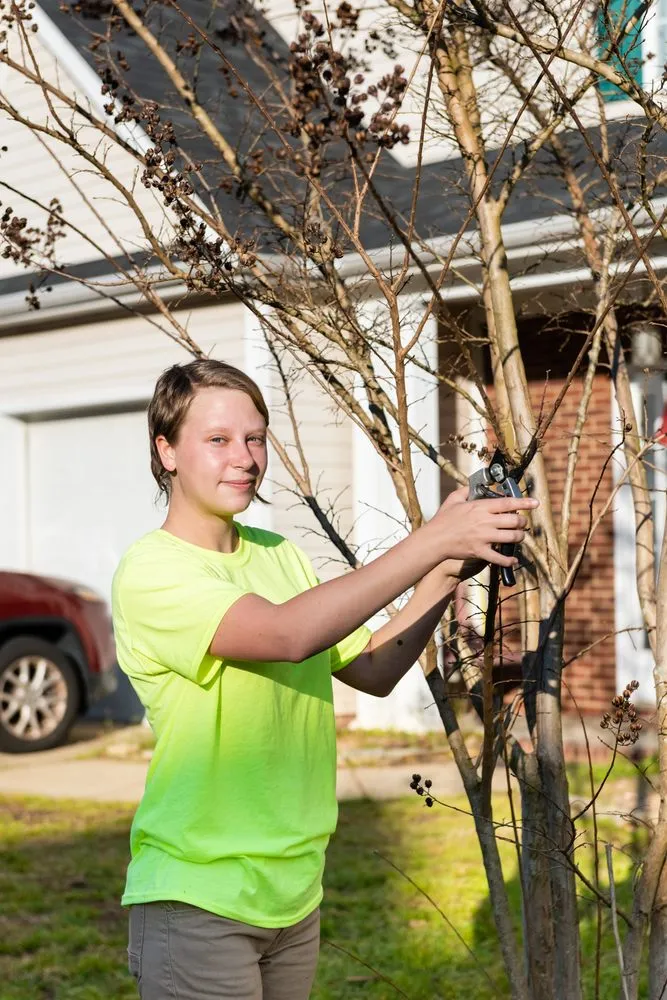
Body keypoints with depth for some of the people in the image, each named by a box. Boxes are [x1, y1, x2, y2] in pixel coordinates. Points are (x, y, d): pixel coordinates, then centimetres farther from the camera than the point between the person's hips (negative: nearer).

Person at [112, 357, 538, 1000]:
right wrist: (432, 541, -28)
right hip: (197, 899, -7)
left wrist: (446, 575, -4)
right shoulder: (150, 571, -15)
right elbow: (286, 633, -29)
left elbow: (372, 671, 10)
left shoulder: (280, 556, 10)